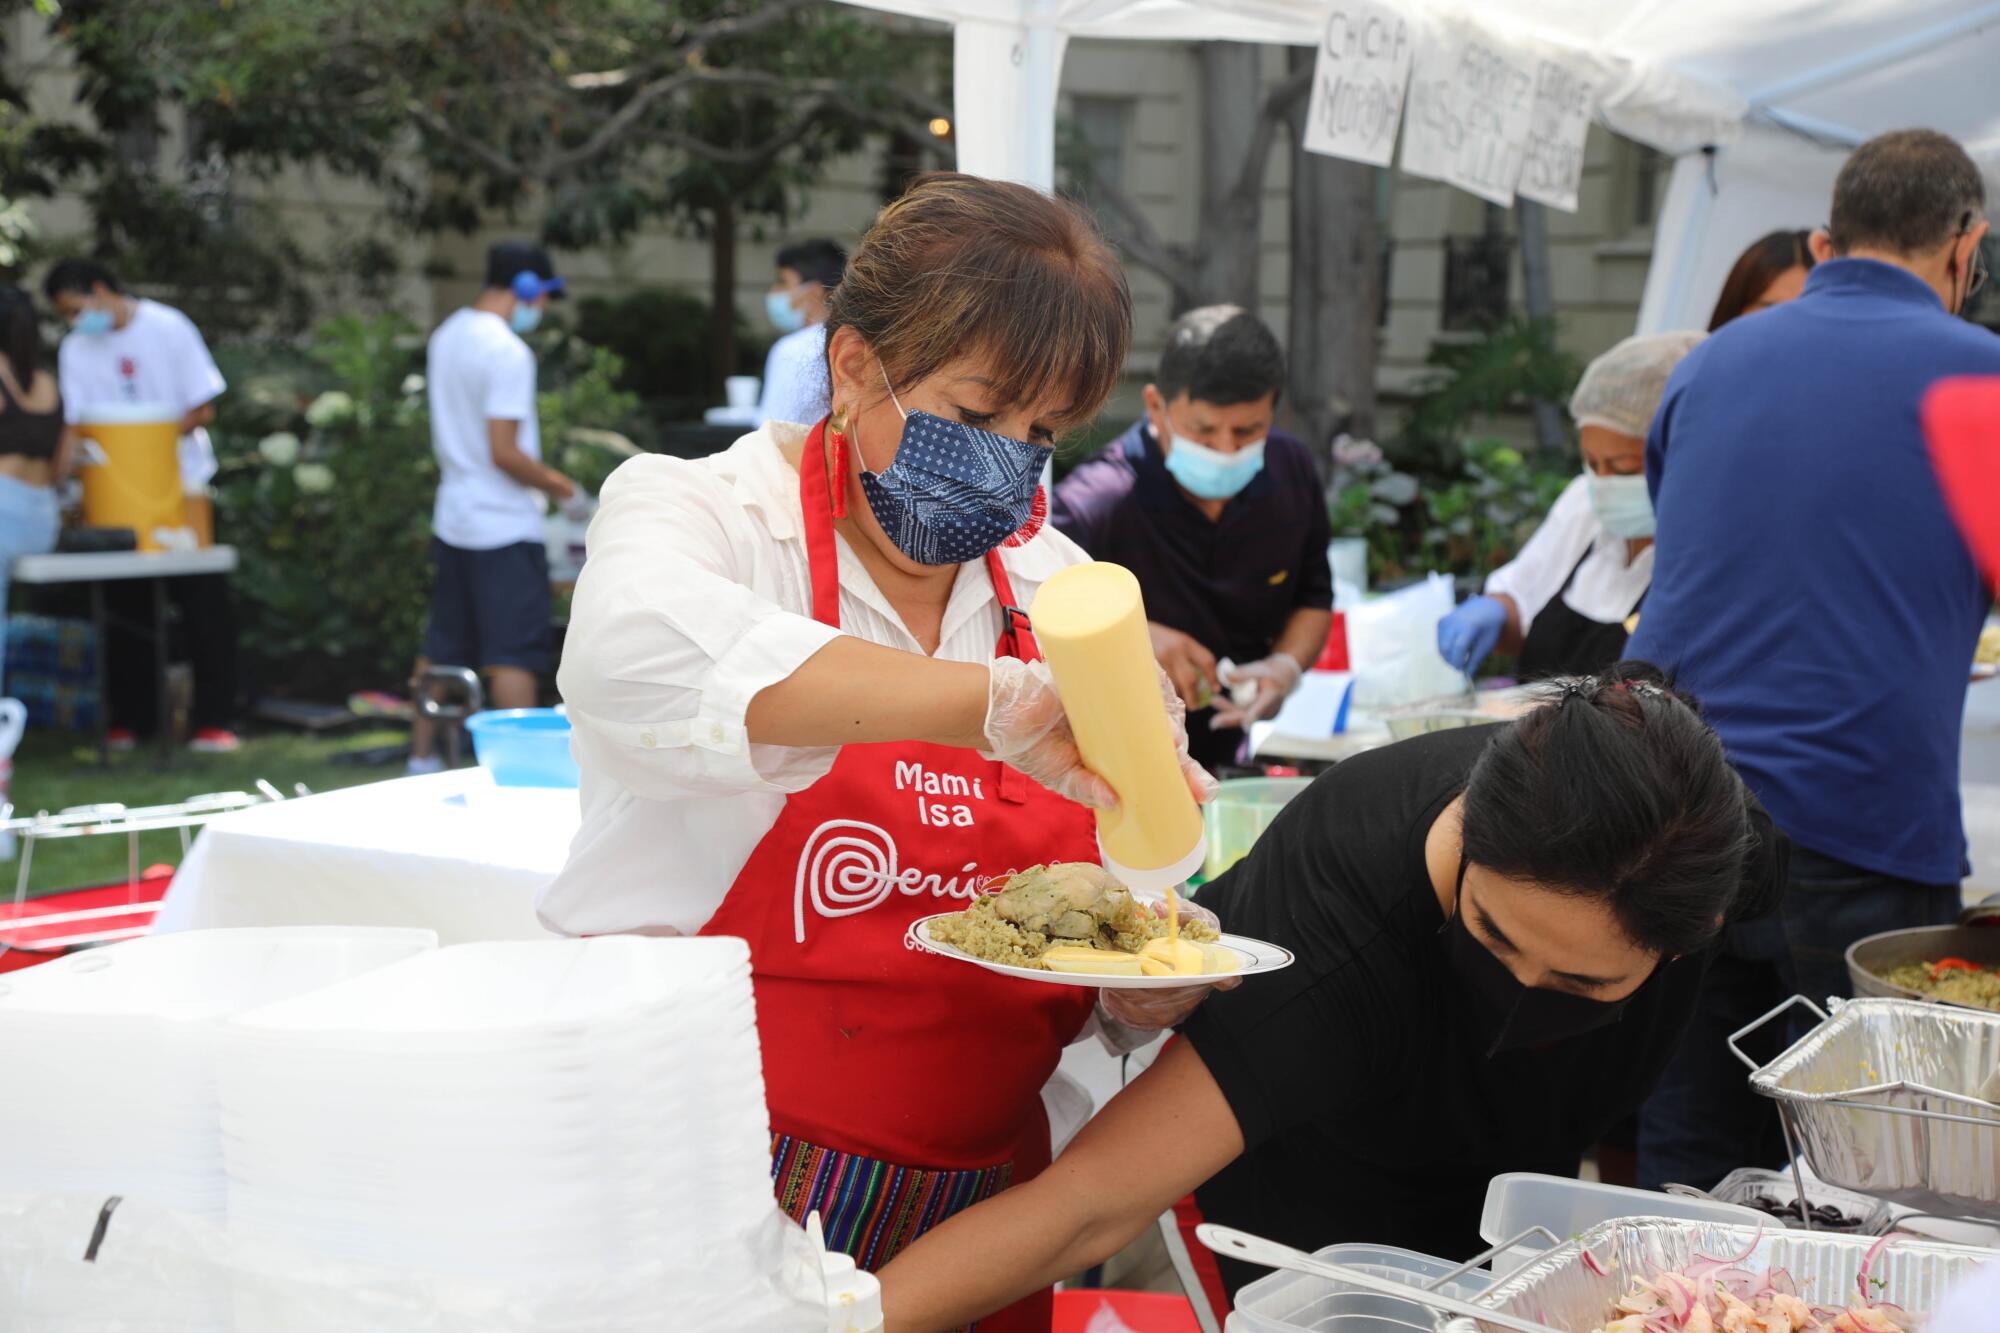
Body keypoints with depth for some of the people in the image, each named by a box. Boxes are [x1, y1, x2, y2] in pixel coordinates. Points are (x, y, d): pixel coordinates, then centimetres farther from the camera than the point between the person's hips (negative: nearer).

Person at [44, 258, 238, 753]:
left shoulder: (167, 327, -7)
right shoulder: (75, 348, 4)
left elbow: (203, 409, -8)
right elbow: (75, 425, 0)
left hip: (182, 488, -3)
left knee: (204, 607, -4)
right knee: (127, 610, 5)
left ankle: (214, 720, 1)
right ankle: (131, 718, 15)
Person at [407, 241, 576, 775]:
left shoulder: (446, 336, 10)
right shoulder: (508, 352, -18)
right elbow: (504, 452, -22)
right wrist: (555, 483, -7)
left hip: (452, 522, 9)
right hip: (505, 529, -9)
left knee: (441, 650, 15)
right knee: (514, 657, -4)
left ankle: (422, 757, 22)